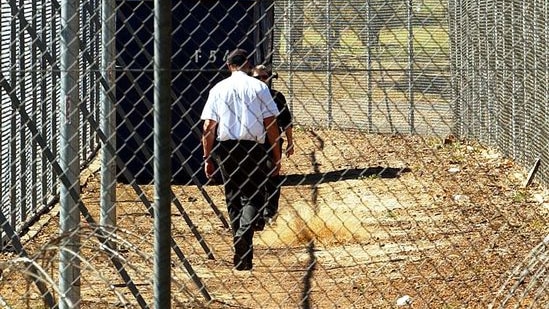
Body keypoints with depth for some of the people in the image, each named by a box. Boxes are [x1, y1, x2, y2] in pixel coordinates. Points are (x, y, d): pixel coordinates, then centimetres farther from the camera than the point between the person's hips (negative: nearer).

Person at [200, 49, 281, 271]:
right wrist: (277, 158, 2)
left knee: (233, 199, 12)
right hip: (253, 148, -2)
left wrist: (208, 158, 6)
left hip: (225, 148, 2)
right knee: (253, 196, 2)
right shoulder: (259, 87, 2)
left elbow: (208, 128, 1)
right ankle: (244, 233, -27)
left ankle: (242, 253, 14)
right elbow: (271, 125, -2)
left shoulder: (218, 89, 6)